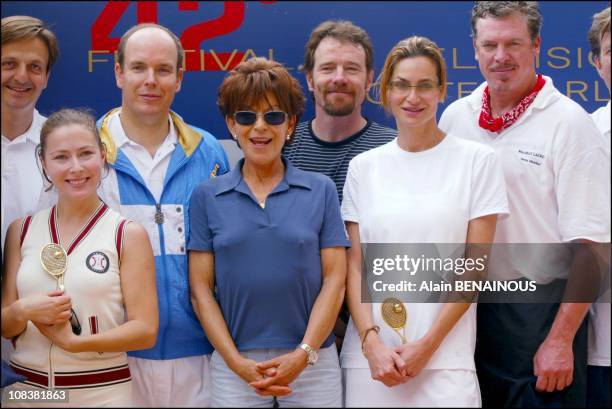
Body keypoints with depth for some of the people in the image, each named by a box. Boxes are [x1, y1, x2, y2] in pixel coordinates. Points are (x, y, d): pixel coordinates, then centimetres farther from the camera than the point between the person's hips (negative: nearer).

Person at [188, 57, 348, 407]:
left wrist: (303, 355, -10)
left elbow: (334, 280, -1)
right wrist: (237, 362, -8)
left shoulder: (321, 190, 3)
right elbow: (201, 289, 1)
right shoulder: (207, 197, 3)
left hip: (312, 361, 0)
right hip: (234, 364, 0)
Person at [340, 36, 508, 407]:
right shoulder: (364, 167, 7)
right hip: (368, 354, 2)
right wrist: (370, 341, -7)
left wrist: (428, 344, -8)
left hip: (445, 358, -2)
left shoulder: (478, 161, 0)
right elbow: (353, 265, 6)